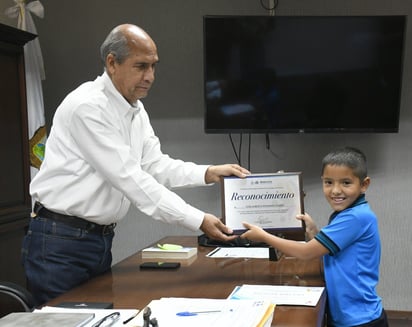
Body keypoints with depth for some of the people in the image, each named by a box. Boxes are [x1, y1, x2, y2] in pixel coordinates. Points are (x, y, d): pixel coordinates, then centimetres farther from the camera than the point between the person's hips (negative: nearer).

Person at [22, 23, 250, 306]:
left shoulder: (136, 110, 8)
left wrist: (209, 173, -9)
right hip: (60, 242, -8)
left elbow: (155, 165, 7)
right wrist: (198, 220, -25)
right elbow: (129, 178, -25)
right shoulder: (87, 106, -20)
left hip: (101, 238, 8)